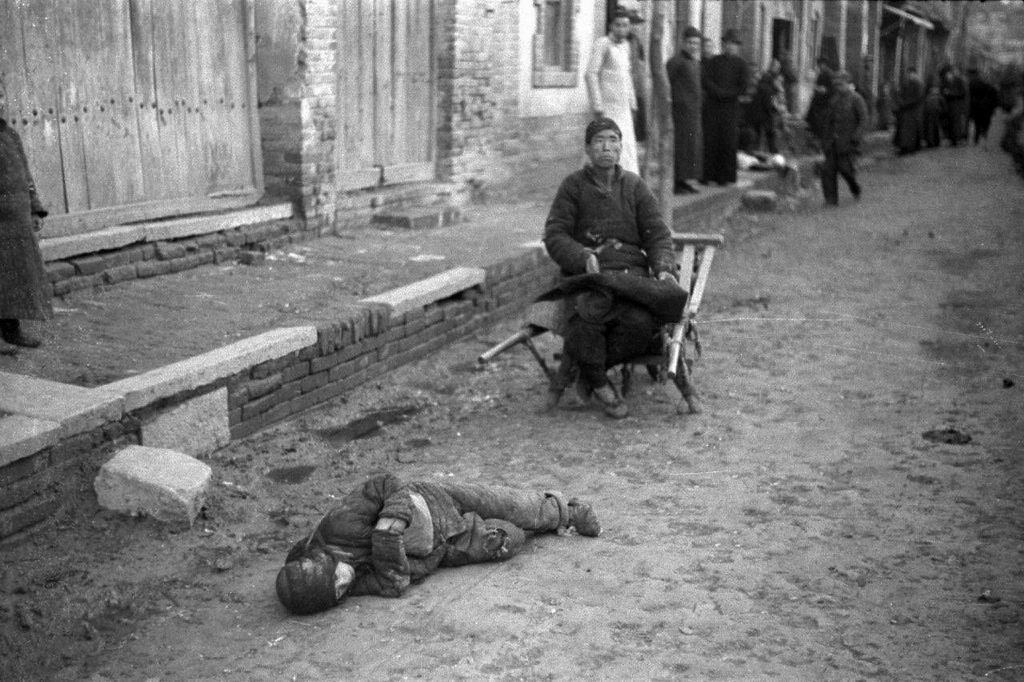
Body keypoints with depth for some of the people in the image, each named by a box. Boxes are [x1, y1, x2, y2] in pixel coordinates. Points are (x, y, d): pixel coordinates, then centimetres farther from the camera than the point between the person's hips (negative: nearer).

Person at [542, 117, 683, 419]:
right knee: (588, 312, -37)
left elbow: (658, 235, 12)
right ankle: (599, 383, -10)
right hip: (586, 273, -2)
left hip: (631, 272, 2)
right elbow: (554, 236, 2)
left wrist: (664, 269, -8)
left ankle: (574, 367, -10)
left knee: (640, 323, -31)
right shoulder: (573, 185, 9)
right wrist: (584, 258, -17)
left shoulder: (636, 186, 16)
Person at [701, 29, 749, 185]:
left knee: (729, 142, -2)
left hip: (730, 107, -1)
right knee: (710, 140, -3)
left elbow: (744, 86, 0)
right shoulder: (714, 61, 11)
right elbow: (706, 81, 0)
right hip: (712, 107, 1)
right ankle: (710, 176, 1)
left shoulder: (740, 64, 9)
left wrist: (728, 95, -9)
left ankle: (727, 177, 3)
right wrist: (719, 92, -12)